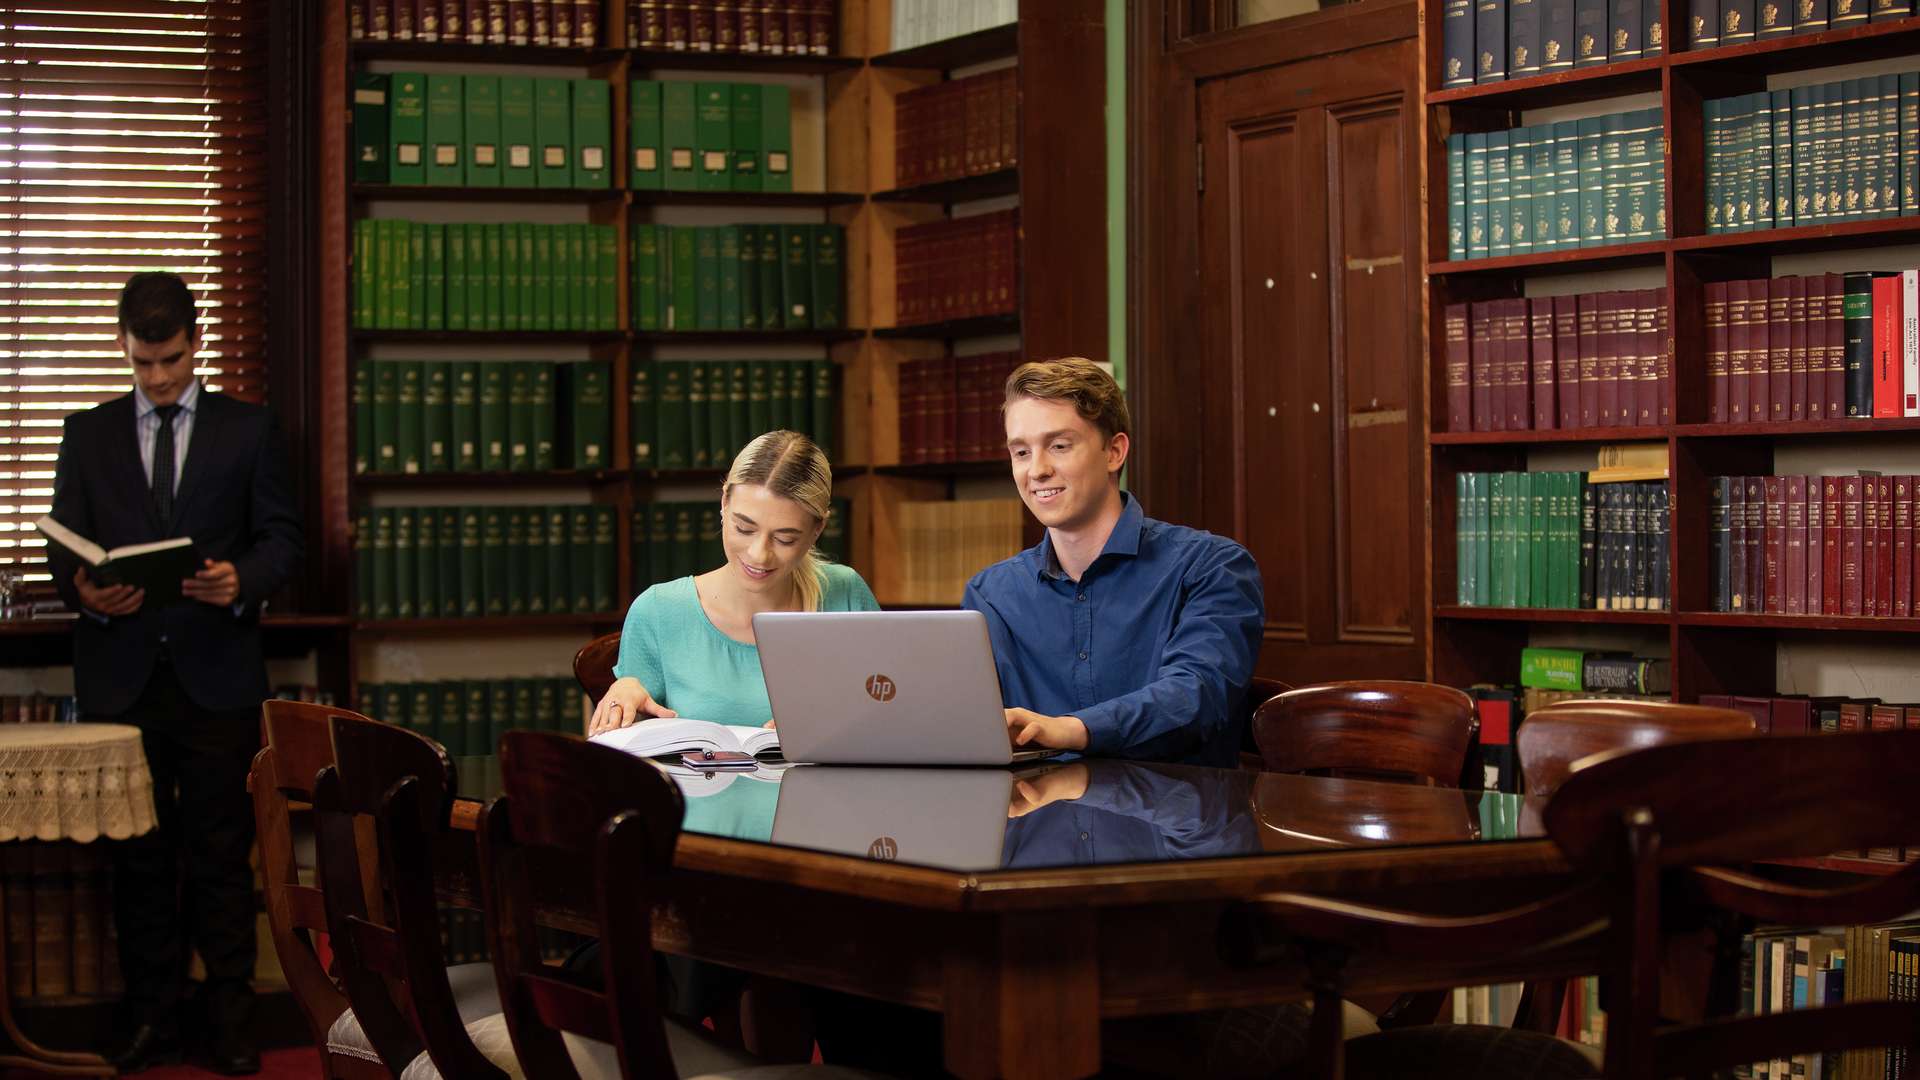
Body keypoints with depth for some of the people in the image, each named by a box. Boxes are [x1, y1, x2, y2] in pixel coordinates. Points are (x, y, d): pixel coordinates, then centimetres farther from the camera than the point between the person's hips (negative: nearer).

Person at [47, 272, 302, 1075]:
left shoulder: (248, 430, 8)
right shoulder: (88, 435, 11)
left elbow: (282, 538, 3)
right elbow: (64, 549, 7)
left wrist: (241, 580, -18)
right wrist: (84, 592, -15)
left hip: (216, 671, -1)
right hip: (121, 674, 1)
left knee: (222, 852, 1)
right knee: (140, 854, 5)